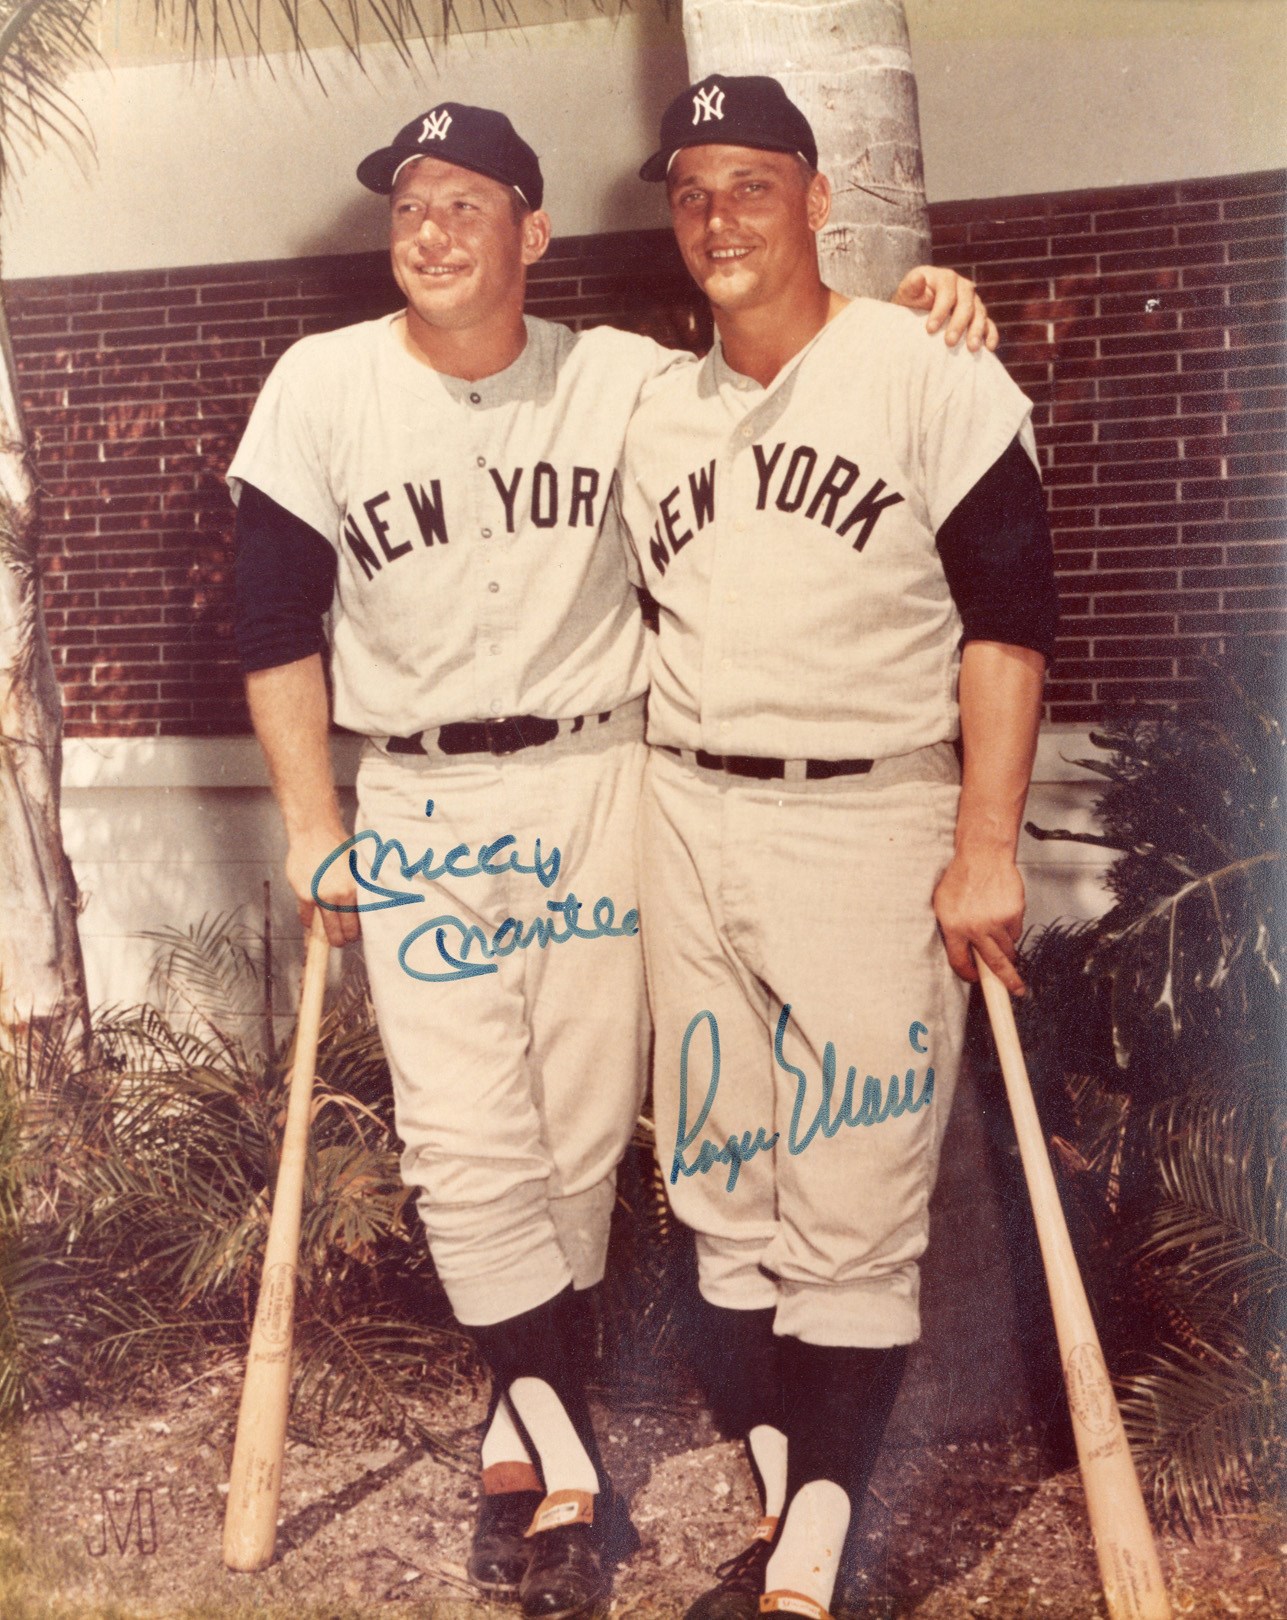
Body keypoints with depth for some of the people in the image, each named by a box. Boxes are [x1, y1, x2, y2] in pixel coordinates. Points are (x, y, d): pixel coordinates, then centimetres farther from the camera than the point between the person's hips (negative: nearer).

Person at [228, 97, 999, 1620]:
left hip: (597, 782, 1)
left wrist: (909, 311, -15)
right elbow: (276, 619, 2)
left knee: (582, 1135, 6)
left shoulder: (622, 379, -1)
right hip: (417, 806, 0)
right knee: (466, 1149, -4)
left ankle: (521, 1425, 26)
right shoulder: (323, 385, -1)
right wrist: (311, 830, 0)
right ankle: (569, 1467, 11)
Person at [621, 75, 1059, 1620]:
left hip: (874, 816, -5)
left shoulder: (932, 376, -4)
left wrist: (985, 849, -14)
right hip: (689, 823, 6)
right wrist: (673, 813, 15)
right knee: (722, 1186, 8)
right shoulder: (659, 418, 13)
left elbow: (1006, 617, -8)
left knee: (851, 1206, -3)